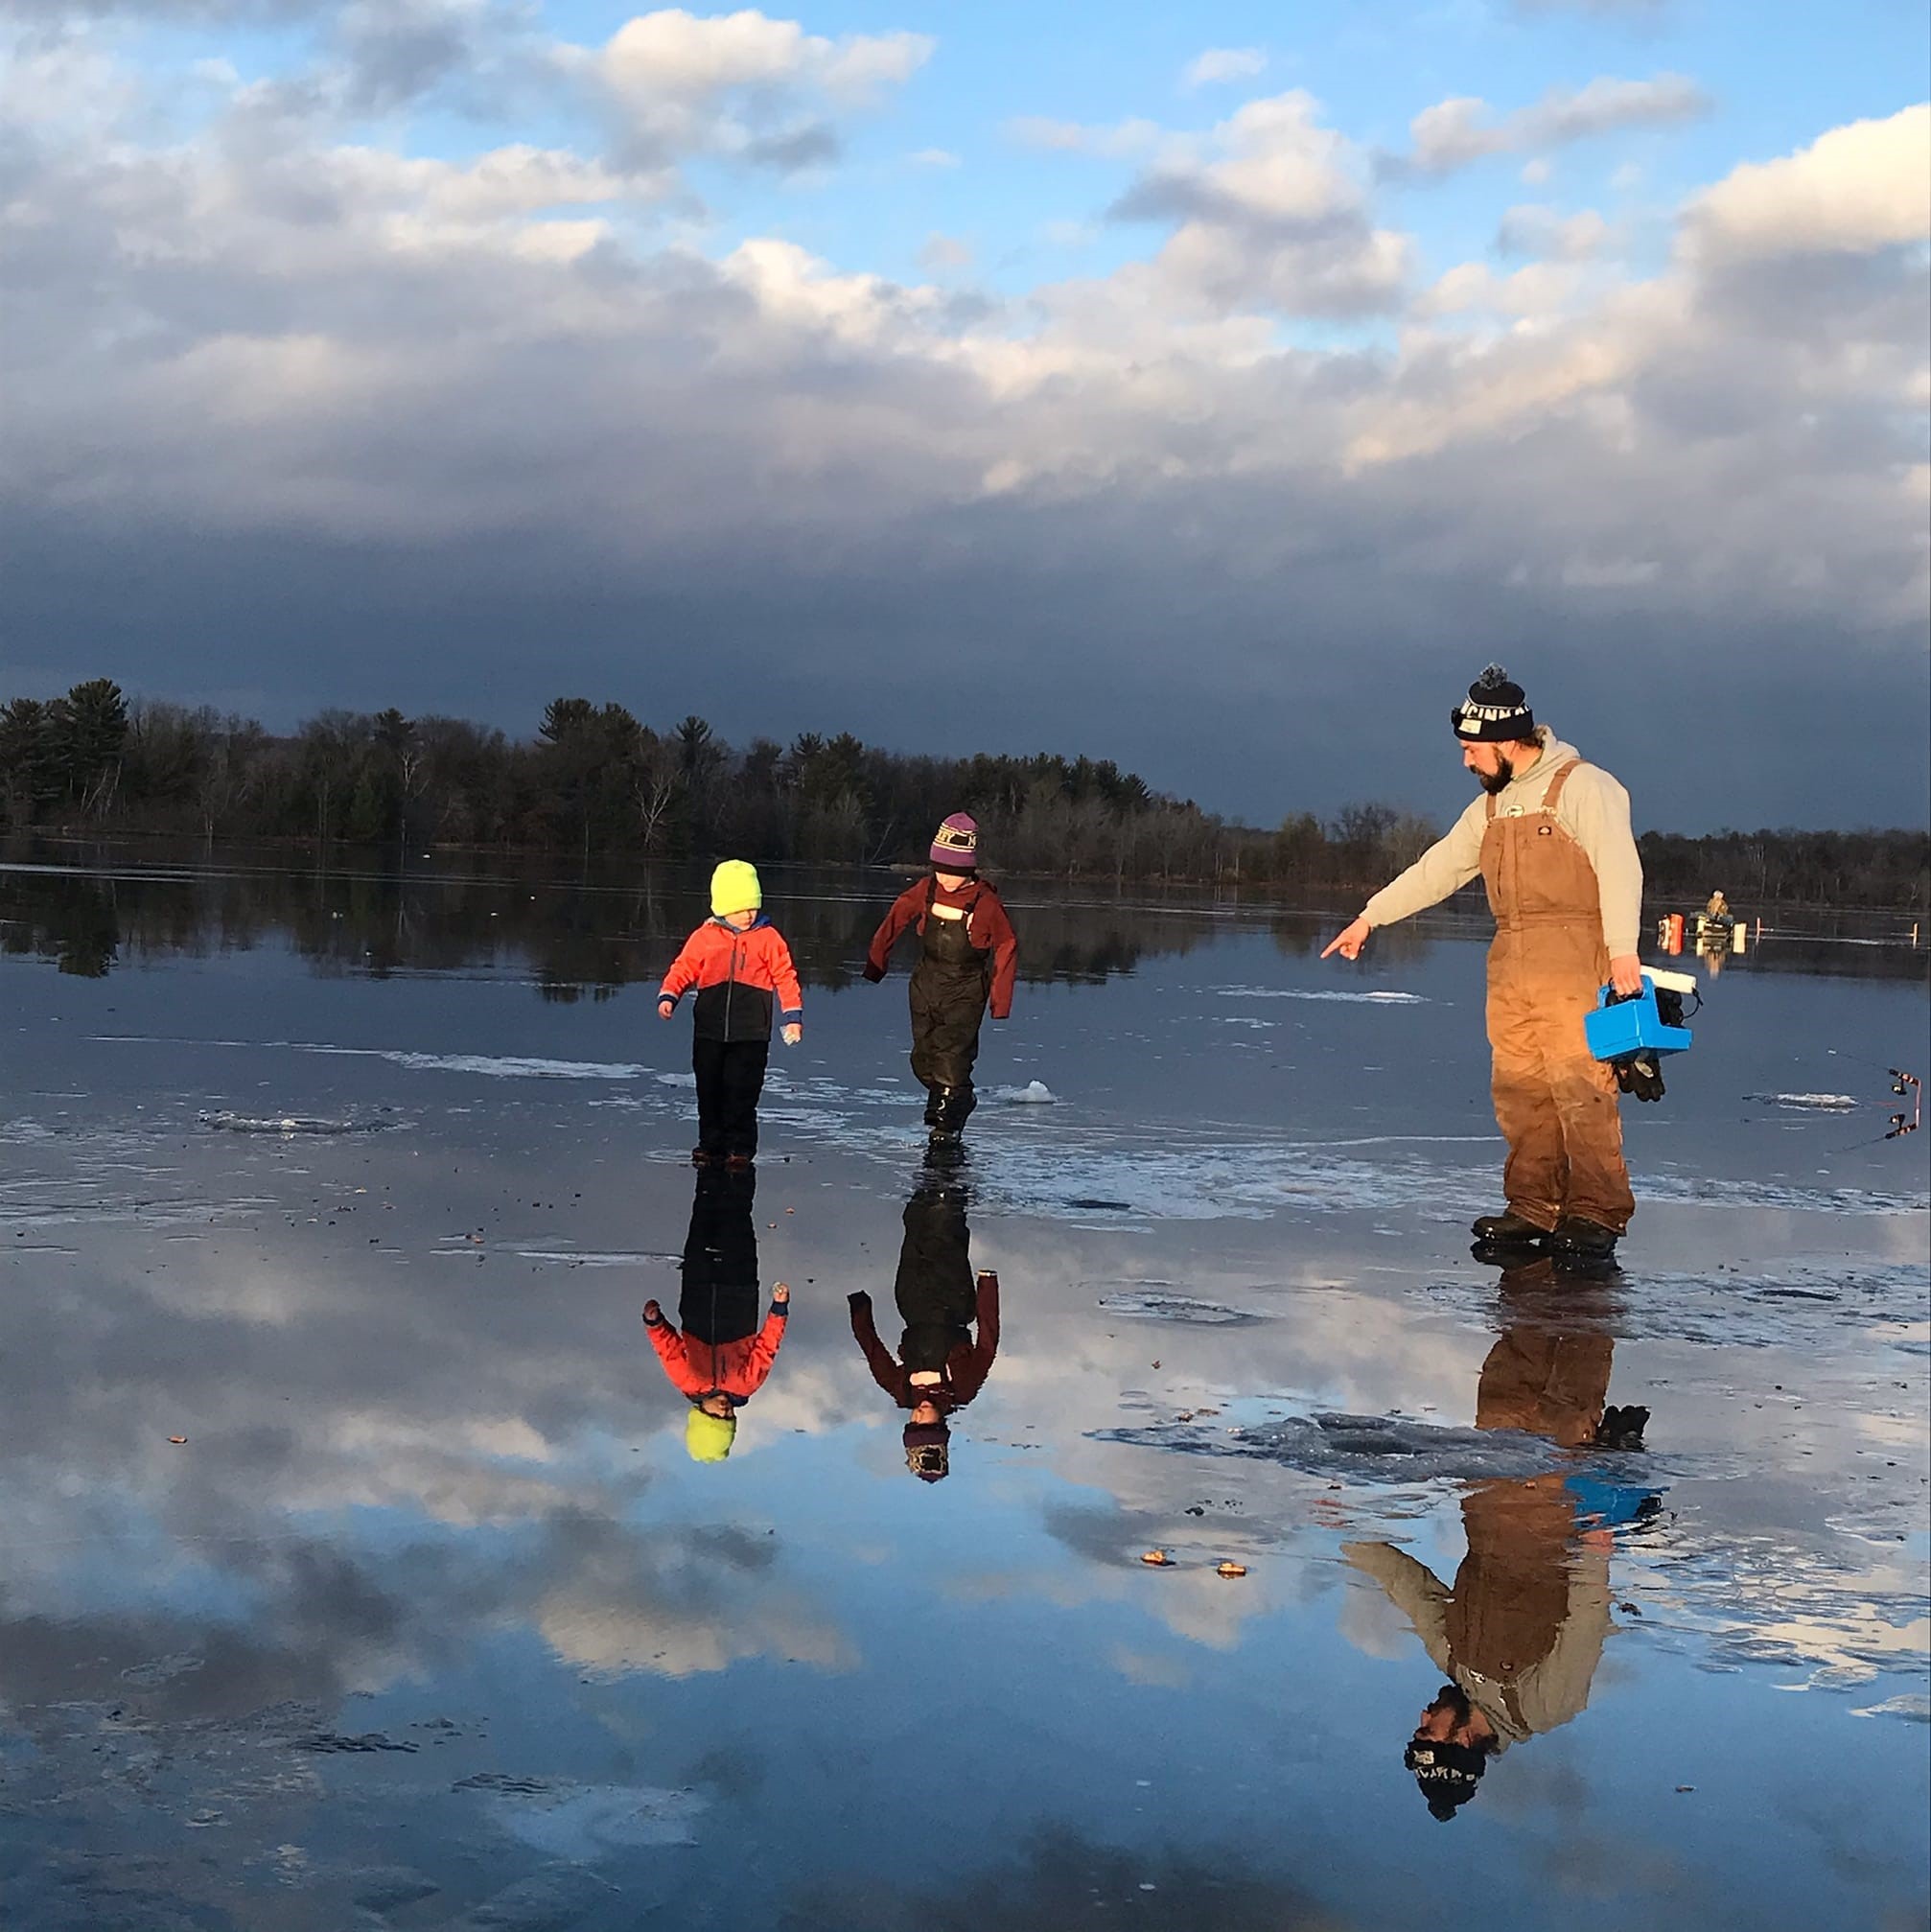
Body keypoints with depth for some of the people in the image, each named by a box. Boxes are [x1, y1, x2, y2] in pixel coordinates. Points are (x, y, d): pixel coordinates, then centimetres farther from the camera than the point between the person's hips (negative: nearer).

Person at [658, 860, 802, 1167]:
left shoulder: (768, 938, 0)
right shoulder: (705, 937, 3)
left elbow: (785, 977, 3)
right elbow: (683, 969, 6)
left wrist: (793, 1017, -1)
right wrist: (668, 997, -9)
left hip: (750, 1034, -2)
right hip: (709, 1031, 2)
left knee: (742, 1092, -2)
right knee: (709, 1089, 9)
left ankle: (740, 1146, 9)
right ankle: (711, 1142, 21)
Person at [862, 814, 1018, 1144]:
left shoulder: (985, 903, -16)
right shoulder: (926, 890, -5)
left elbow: (1006, 947, -7)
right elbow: (895, 919, 9)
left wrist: (1000, 1000, -7)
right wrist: (875, 963, 14)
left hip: (965, 993, -5)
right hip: (926, 986, 5)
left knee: (952, 1057, -12)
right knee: (923, 1060, 10)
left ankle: (949, 1123, 3)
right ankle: (958, 1100, 34)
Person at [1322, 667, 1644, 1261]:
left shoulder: (1582, 786, -3)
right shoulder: (1491, 806, 21)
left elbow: (1618, 866, -13)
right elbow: (1437, 868, 27)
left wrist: (1622, 947, -22)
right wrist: (1370, 917, 25)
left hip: (1572, 956, -7)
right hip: (1510, 963, 8)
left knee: (1580, 1083, -10)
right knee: (1518, 1088, 3)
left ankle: (1597, 1213, -7)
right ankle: (1533, 1207, 8)